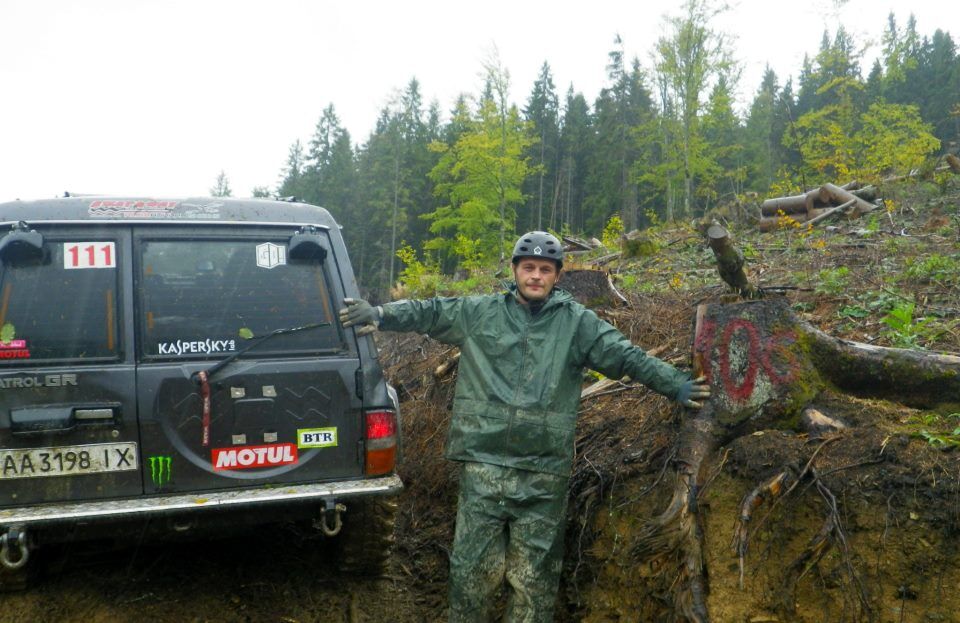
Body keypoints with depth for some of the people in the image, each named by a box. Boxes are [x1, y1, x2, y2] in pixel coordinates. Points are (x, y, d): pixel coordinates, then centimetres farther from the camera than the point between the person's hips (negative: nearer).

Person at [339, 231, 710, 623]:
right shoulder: (479, 312, 9)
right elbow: (428, 312, 12)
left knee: (534, 579, 7)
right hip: (483, 466, 0)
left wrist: (676, 385, -3)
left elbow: (628, 358, 5)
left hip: (545, 474, 0)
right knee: (474, 569, 4)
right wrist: (380, 315, -1)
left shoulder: (578, 323, 8)